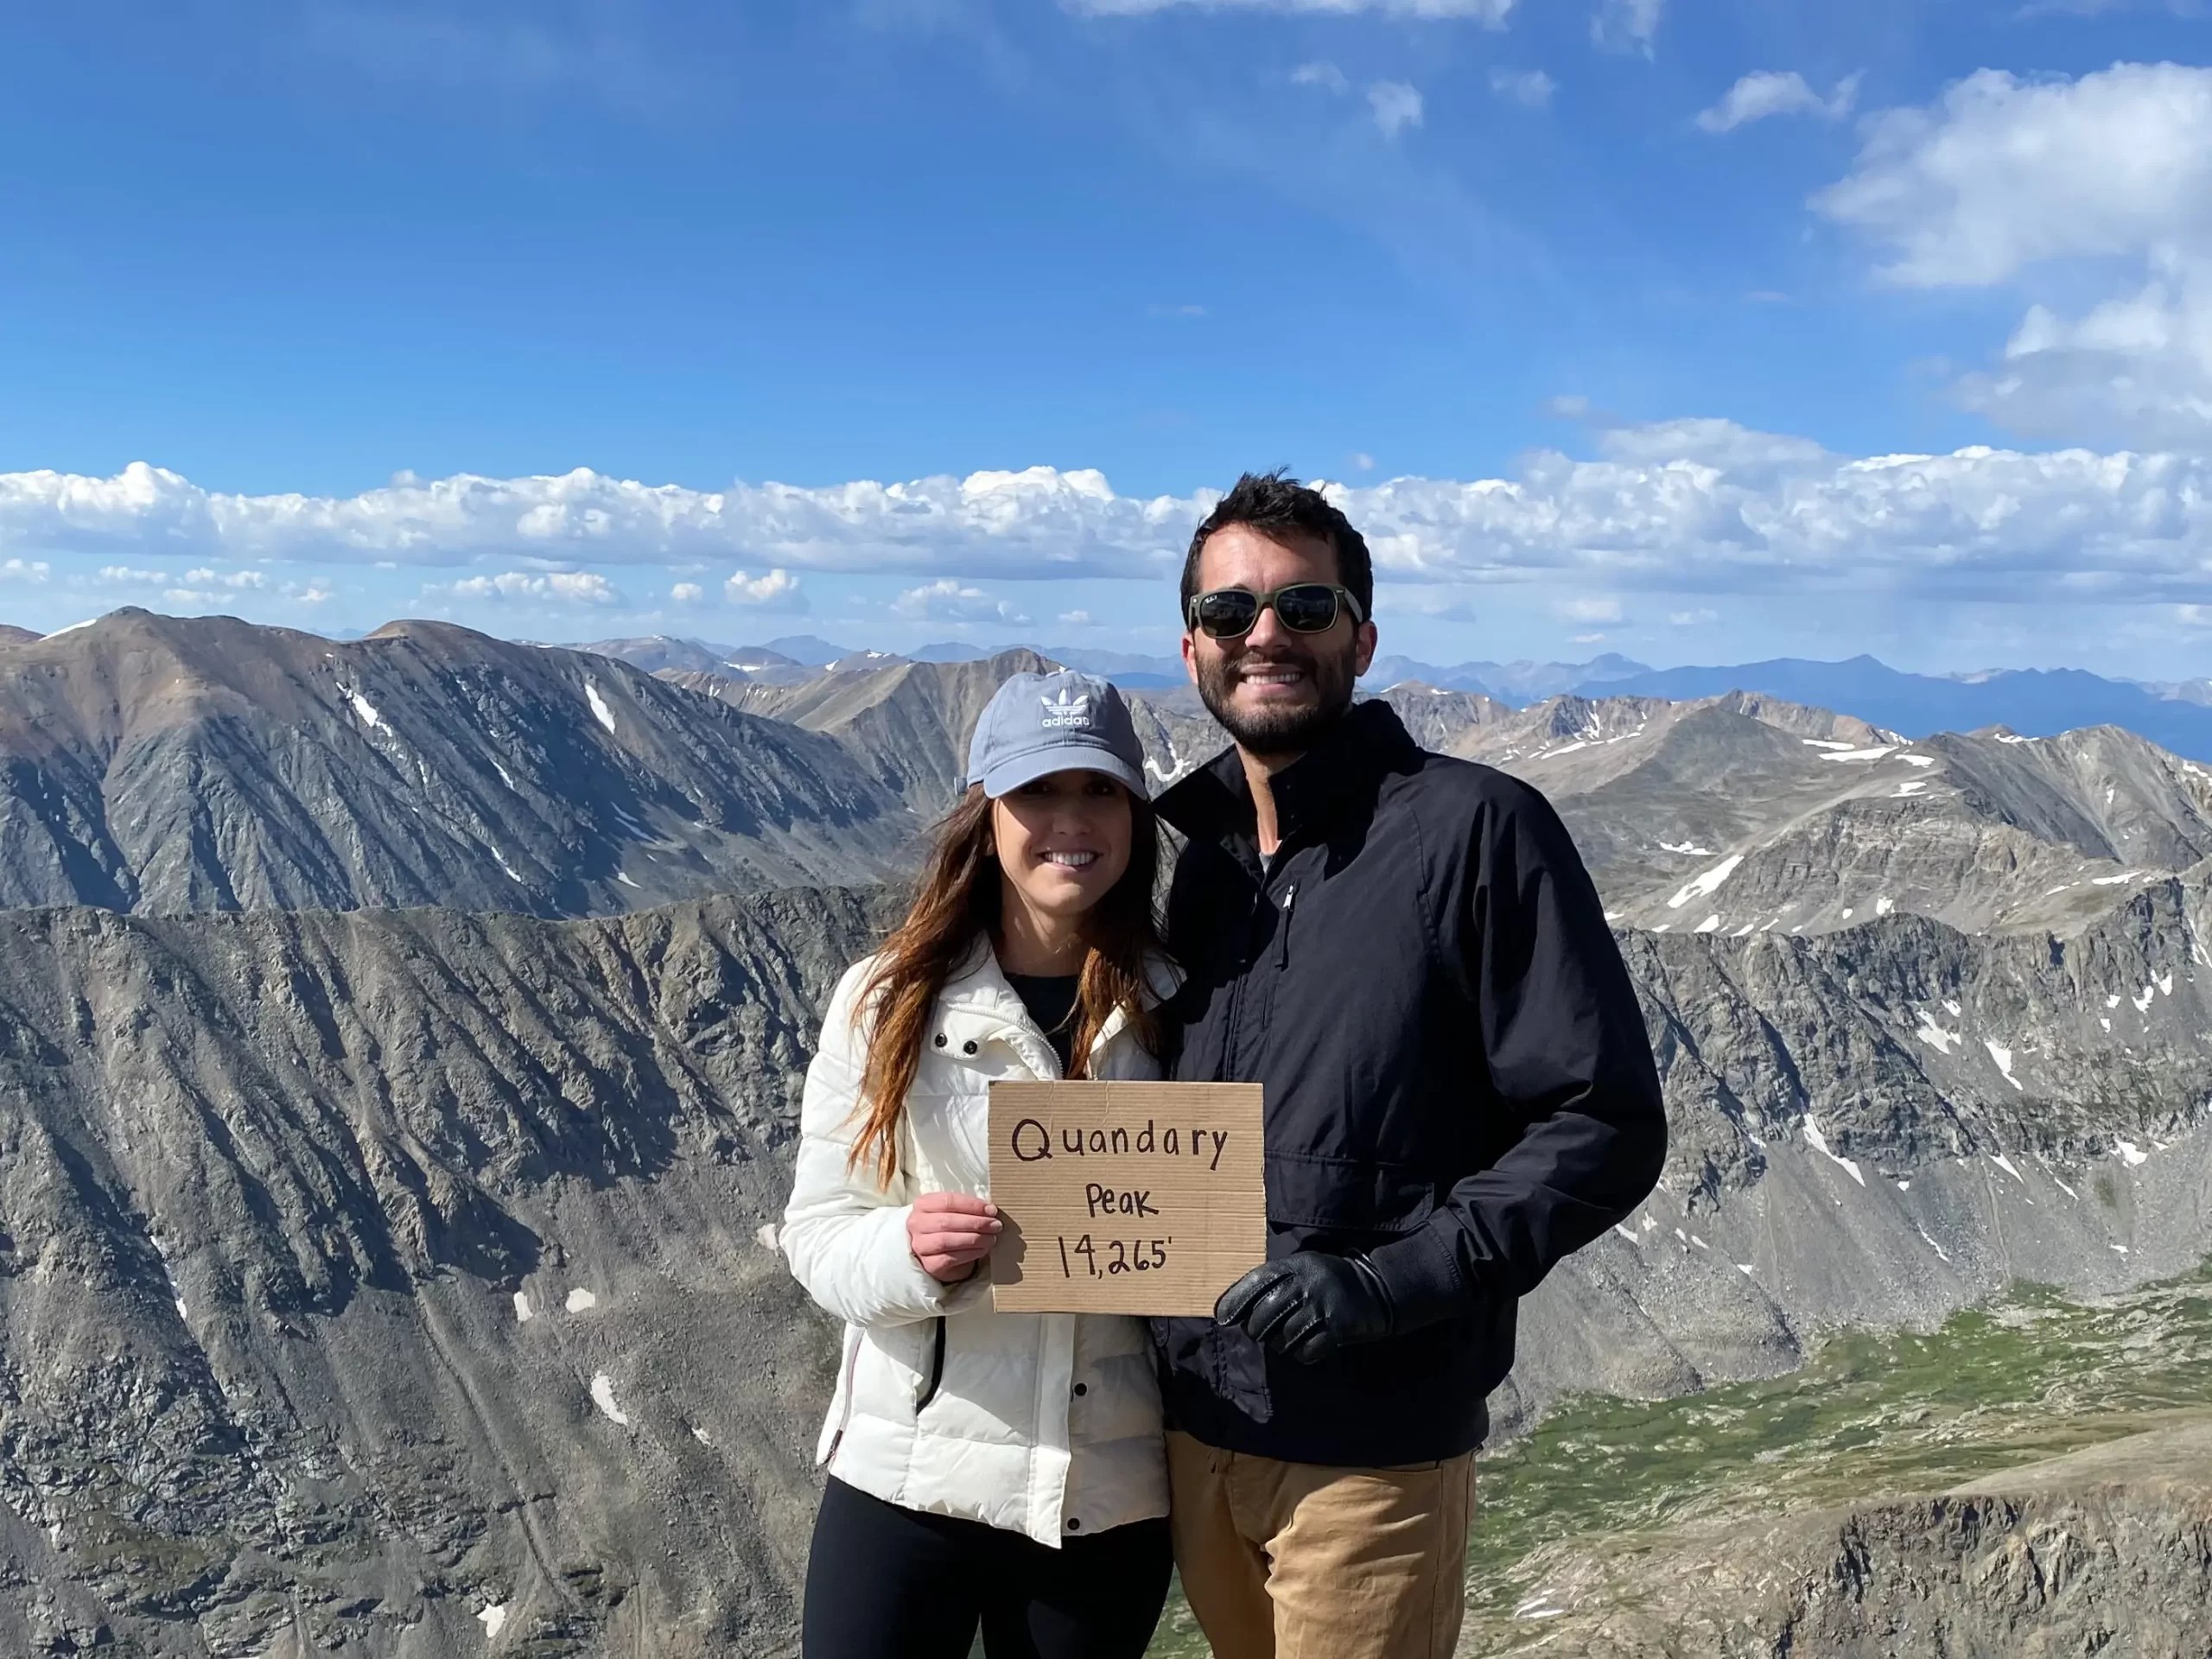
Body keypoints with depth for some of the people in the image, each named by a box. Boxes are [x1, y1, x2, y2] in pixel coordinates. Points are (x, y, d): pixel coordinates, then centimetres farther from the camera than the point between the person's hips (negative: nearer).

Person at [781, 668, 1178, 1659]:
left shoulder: (1172, 1014, -1)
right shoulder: (886, 1002, -6)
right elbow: (815, 1232, -2)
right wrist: (908, 1250, -22)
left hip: (1113, 1500, 2)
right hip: (904, 1484, -1)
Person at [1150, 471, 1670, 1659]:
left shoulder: (1477, 830, -11)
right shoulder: (1203, 854, 9)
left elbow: (1604, 1127, -13)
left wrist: (1387, 1284, -21)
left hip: (1368, 1449, -6)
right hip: (1192, 1425, 6)